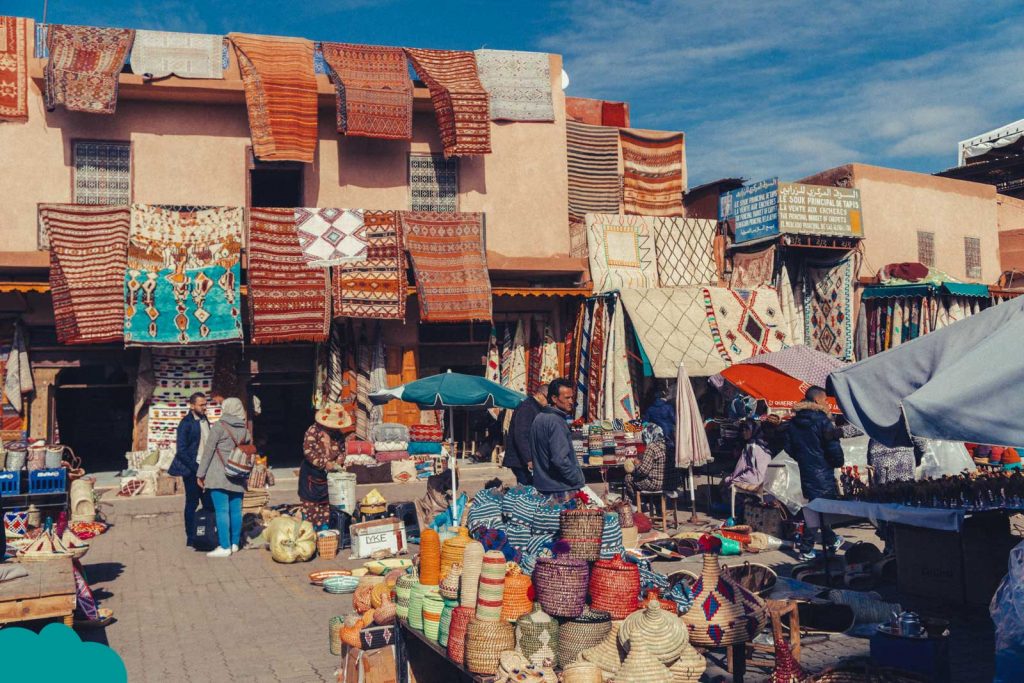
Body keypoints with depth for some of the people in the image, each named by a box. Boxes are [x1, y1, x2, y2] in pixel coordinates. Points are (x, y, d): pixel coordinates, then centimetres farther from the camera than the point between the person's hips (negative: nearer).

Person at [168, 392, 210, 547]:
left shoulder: (205, 421, 11)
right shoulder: (186, 423, -10)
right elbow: (181, 451, -13)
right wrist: (195, 468, -15)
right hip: (191, 470, -6)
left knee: (209, 503, 3)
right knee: (192, 504, 2)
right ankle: (191, 539, 10)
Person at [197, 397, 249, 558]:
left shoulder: (219, 427, -6)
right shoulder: (245, 429, 9)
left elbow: (208, 450, -6)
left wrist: (200, 473, -2)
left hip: (219, 476, -5)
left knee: (222, 511, -4)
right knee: (236, 511, 9)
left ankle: (224, 547, -5)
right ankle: (235, 543, 16)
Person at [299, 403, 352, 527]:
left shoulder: (339, 434, -1)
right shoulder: (313, 431, -18)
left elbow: (342, 450, 10)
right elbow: (308, 451, -26)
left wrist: (339, 462, -11)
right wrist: (325, 463, -29)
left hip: (329, 475, 5)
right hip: (312, 474, -5)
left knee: (327, 503, 10)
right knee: (310, 503, 3)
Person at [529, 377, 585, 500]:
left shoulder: (539, 419, 11)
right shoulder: (556, 422, -18)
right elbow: (560, 459, -25)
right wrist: (578, 480, -14)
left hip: (542, 484, 9)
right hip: (561, 489, -9)